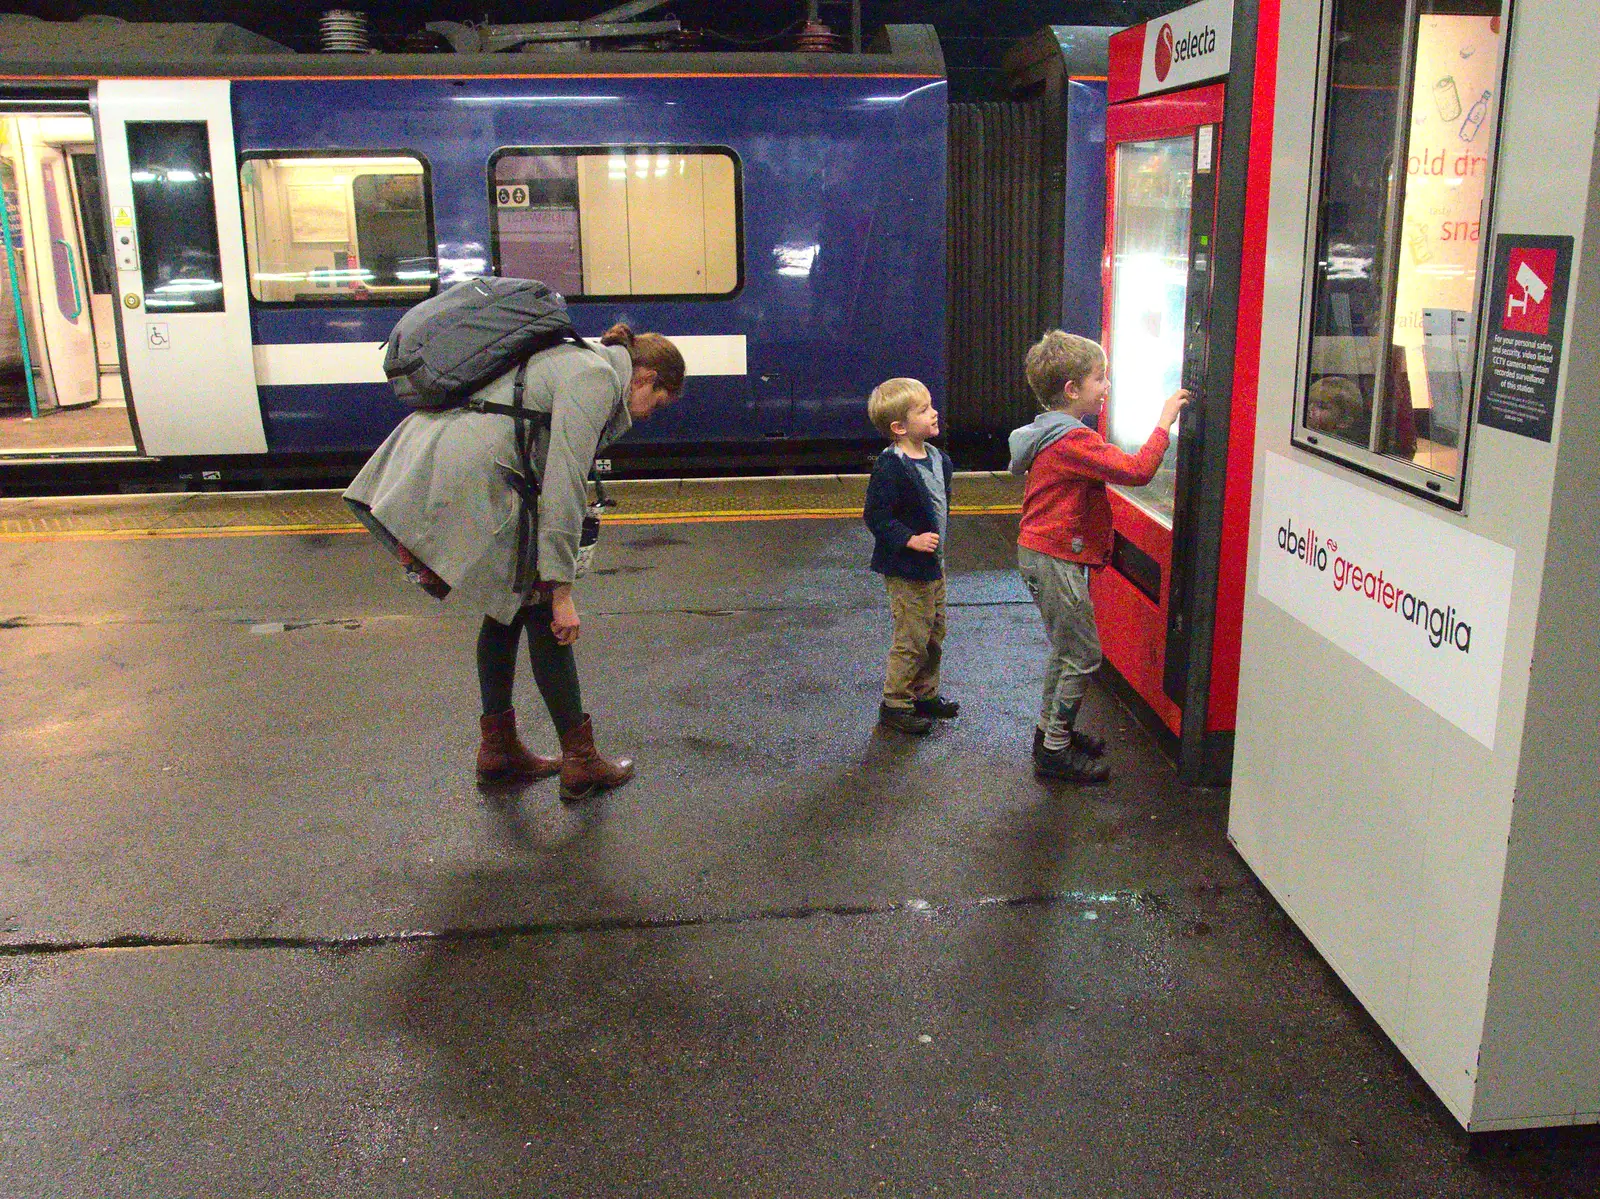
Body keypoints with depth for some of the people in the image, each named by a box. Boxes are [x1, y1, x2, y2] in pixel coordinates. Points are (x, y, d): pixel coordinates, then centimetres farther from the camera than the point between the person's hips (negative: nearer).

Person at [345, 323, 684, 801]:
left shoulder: (573, 362, 25)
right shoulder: (597, 375, -5)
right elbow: (563, 488, -13)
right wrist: (561, 590, -10)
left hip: (423, 470, 10)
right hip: (466, 482, -10)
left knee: (508, 605, 20)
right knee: (543, 615, 3)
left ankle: (498, 749, 29)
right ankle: (581, 763, 12)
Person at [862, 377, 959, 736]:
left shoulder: (938, 459, 6)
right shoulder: (890, 467, -21)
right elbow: (876, 515, -21)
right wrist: (910, 540, -26)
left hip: (933, 565, 9)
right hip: (906, 570, -9)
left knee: (935, 632, 18)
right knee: (912, 638, -2)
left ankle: (924, 694, 33)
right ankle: (895, 704, 12)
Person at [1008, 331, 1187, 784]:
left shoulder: (1050, 433, 13)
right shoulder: (1075, 440, -21)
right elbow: (1137, 471, -27)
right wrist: (1164, 422, -18)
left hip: (1040, 554, 11)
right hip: (1057, 559, -11)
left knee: (1066, 648, 21)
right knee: (1083, 654, -3)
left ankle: (1050, 728, 32)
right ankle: (1056, 750, 4)